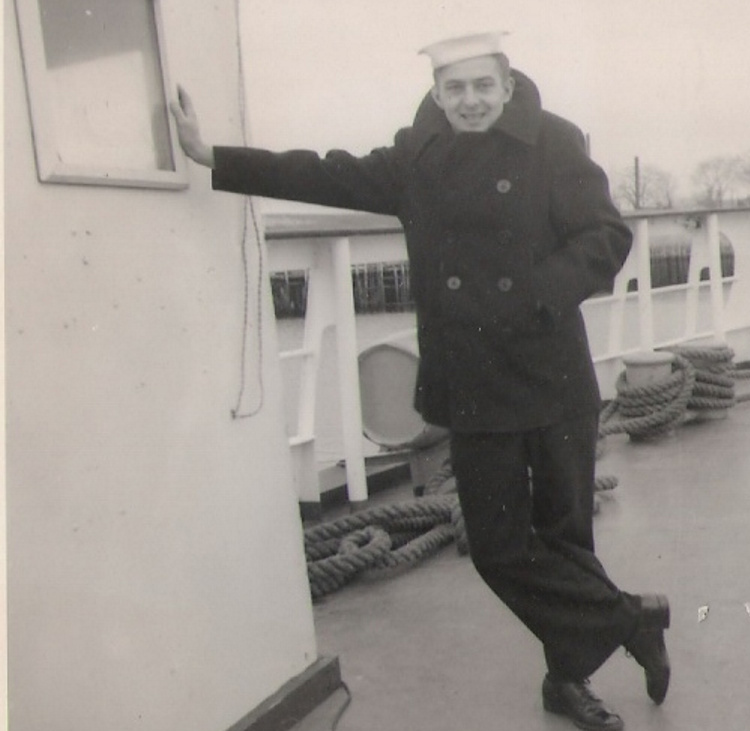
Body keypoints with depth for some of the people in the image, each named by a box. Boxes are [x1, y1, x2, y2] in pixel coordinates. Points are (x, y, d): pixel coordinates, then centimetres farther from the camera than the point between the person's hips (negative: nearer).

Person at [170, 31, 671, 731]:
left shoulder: (553, 145, -3)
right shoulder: (417, 158, 7)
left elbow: (608, 237, -7)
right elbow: (328, 176, 8)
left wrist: (537, 295, -22)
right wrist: (215, 159, 6)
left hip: (555, 379, -3)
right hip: (472, 389, 3)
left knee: (564, 533, 10)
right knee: (498, 546, 7)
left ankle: (569, 674, 33)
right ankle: (632, 621, 26)